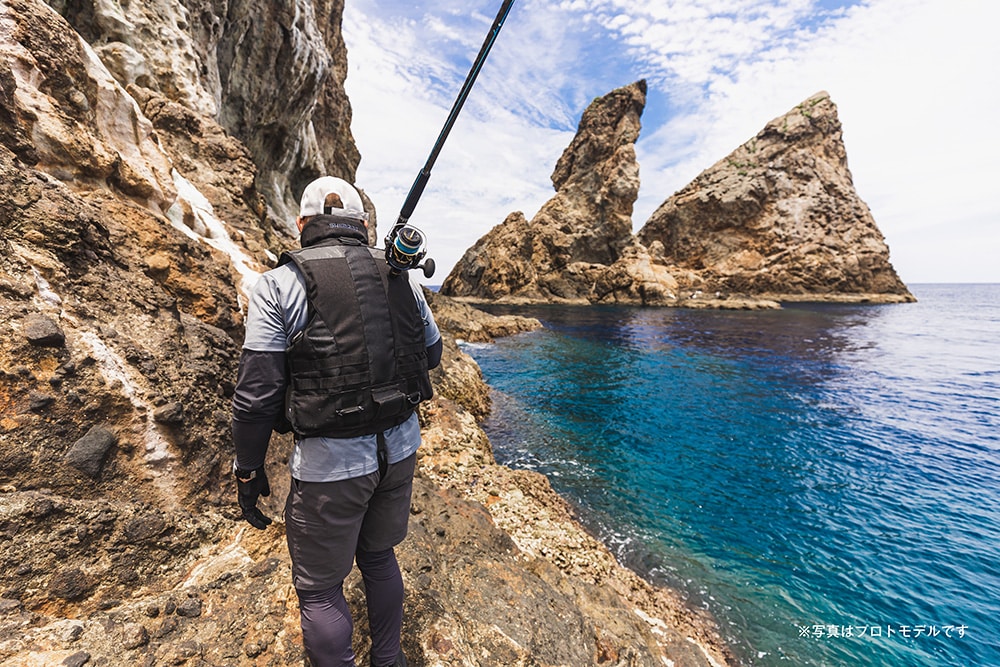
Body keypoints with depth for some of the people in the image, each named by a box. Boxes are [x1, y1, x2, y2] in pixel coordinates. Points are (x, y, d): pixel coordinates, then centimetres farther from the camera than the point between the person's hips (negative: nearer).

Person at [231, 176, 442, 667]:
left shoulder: (280, 284, -9)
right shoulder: (401, 277, 1)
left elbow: (256, 392, -10)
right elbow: (432, 354, 11)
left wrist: (248, 469, 2)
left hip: (330, 462, -5)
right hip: (400, 448, 6)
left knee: (319, 588, 18)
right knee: (379, 556, 28)